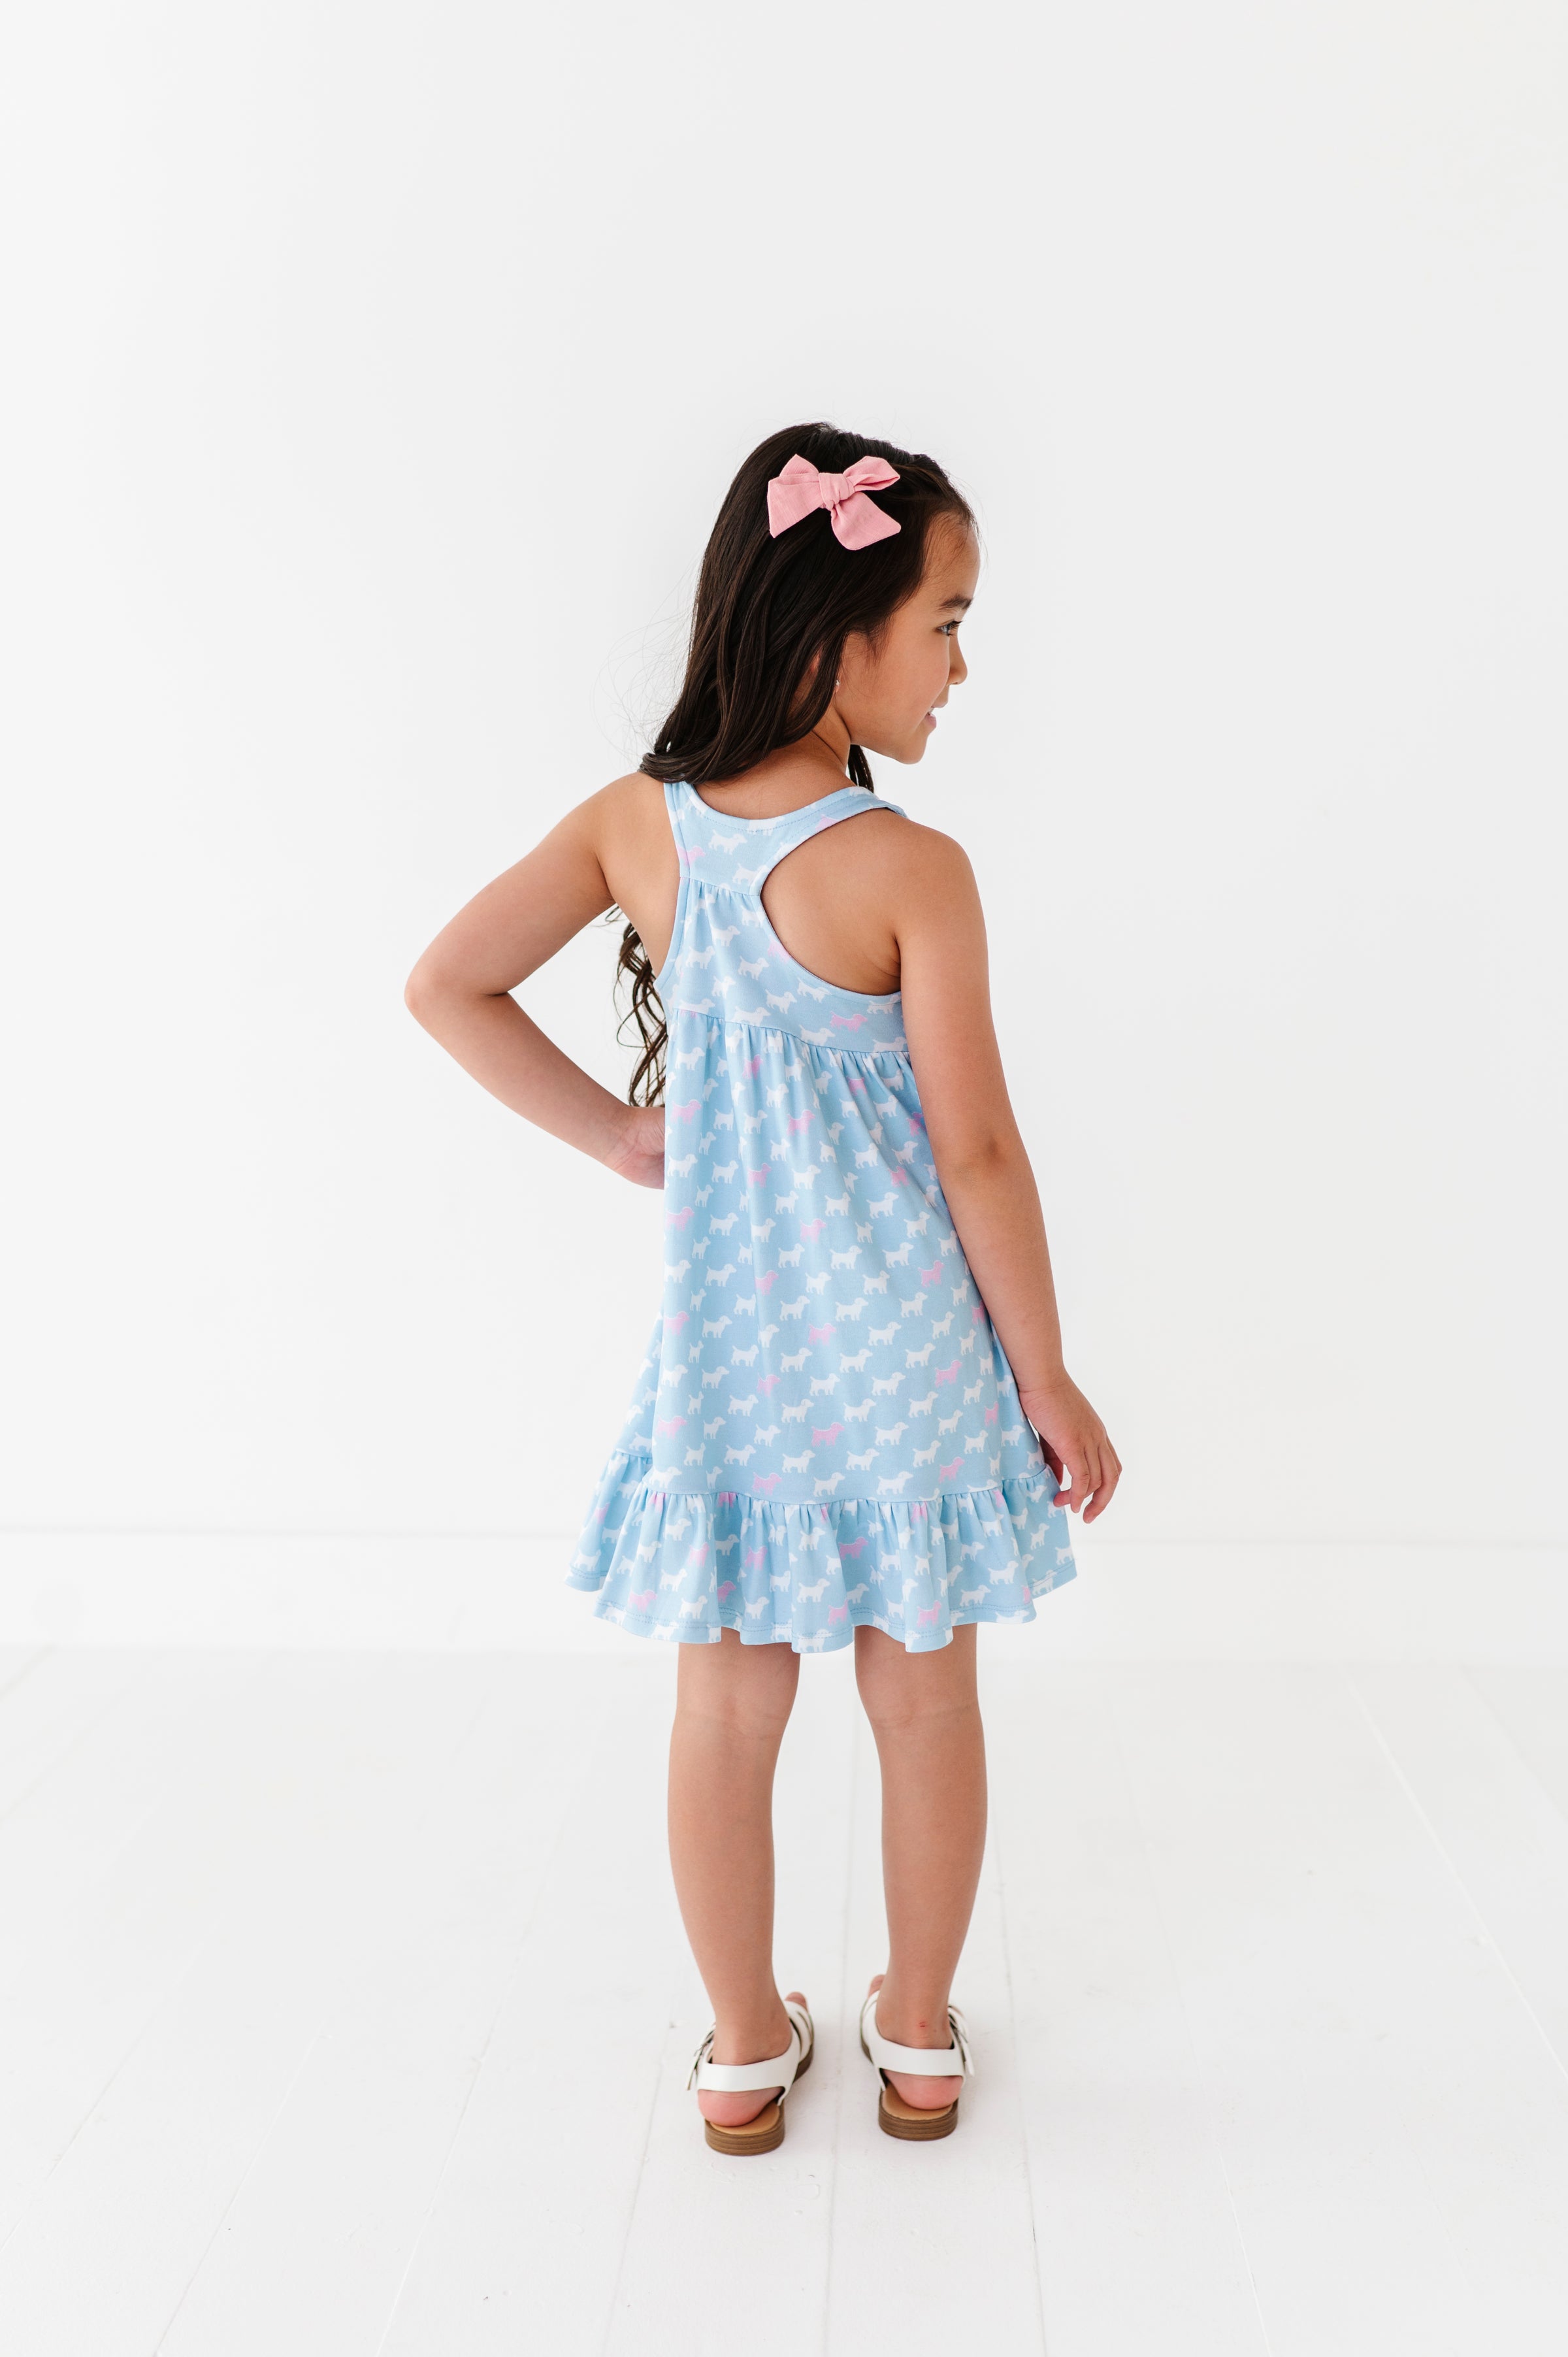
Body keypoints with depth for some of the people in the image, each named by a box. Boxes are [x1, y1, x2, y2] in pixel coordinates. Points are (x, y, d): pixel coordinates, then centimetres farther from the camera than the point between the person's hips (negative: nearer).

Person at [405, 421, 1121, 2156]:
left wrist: (617, 1136, 4)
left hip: (726, 1341, 3)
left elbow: (446, 988, -2)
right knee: (925, 1706, 17)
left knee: (728, 1709, 16)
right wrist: (1048, 1375, -3)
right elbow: (978, 1153, -15)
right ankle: (918, 2039, 36)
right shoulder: (911, 869, -18)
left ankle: (744, 2050, 34)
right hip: (904, 1347, -3)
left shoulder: (633, 825, -5)